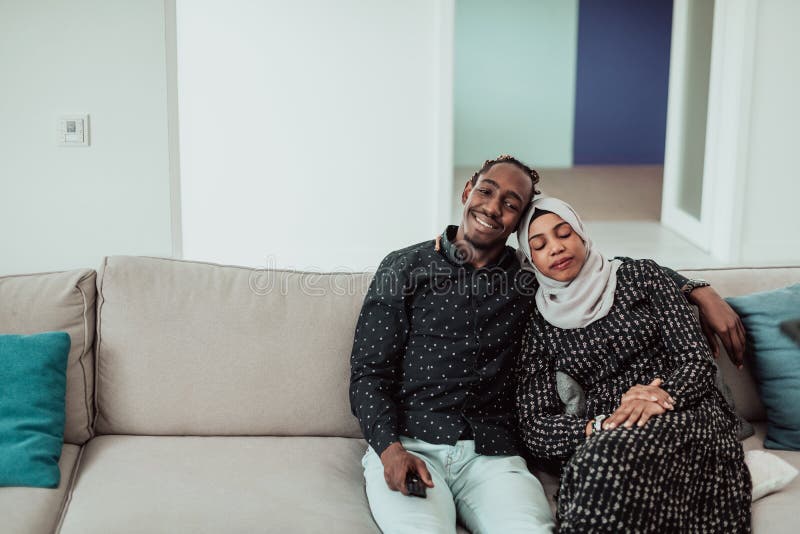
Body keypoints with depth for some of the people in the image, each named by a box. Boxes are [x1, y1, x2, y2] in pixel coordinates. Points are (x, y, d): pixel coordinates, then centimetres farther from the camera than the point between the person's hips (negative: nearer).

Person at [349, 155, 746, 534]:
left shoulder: (528, 276, 13)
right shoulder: (406, 267, 6)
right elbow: (369, 372, 3)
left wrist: (700, 292, 8)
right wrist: (390, 448, -14)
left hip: (491, 454, 2)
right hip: (408, 446, -2)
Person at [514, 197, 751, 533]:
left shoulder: (640, 276, 12)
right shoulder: (539, 325, 13)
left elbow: (698, 361, 4)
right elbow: (533, 430, 3)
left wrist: (663, 398, -19)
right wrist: (602, 425, -17)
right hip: (604, 435, 1)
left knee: (608, 458, -36)